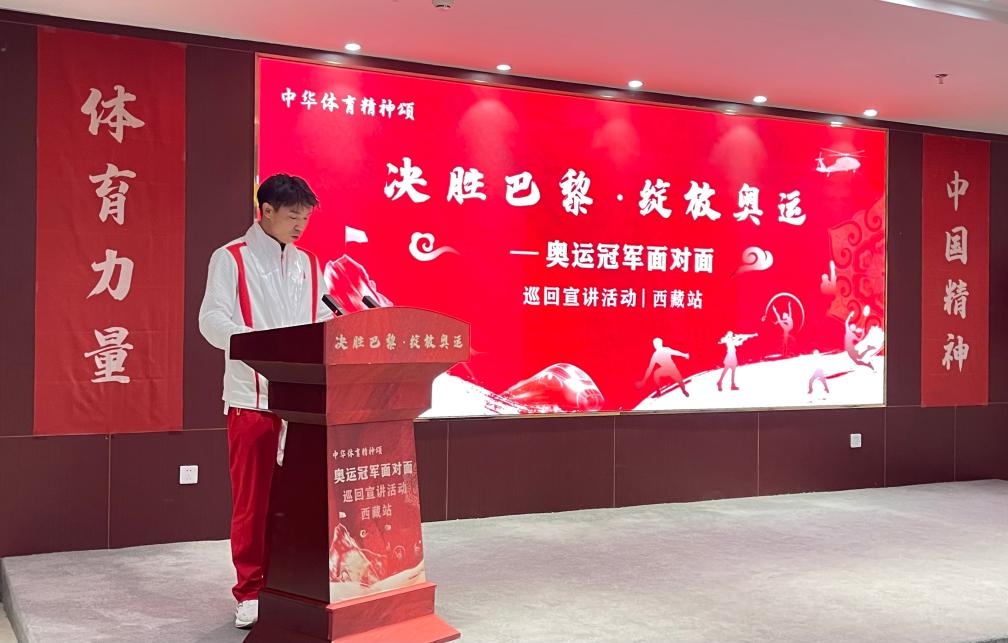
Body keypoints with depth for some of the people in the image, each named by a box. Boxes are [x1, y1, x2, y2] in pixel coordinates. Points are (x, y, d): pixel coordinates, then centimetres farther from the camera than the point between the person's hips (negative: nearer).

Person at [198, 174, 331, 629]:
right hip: (253, 397, -4)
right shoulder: (230, 259, -2)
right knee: (253, 500, 2)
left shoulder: (307, 263, 15)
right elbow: (212, 321, -12)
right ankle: (251, 592, 14)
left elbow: (321, 320, 16)